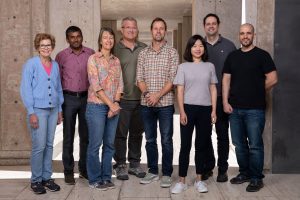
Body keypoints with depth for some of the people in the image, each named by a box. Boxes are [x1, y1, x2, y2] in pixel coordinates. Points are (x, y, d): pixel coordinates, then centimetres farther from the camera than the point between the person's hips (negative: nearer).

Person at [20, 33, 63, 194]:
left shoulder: (55, 65, 9)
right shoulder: (31, 64, -5)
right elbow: (25, 89, -8)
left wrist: (60, 110, 12)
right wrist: (31, 112, -12)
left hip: (53, 110, 5)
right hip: (38, 110, -5)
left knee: (49, 145, 9)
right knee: (39, 146, -4)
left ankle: (47, 177, 20)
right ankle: (36, 180, 11)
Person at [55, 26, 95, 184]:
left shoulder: (91, 54, 3)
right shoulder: (61, 56, 1)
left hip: (86, 97, 1)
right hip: (69, 98, -1)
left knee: (85, 135, 9)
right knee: (68, 136, 4)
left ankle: (84, 168, 22)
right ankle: (68, 171, 12)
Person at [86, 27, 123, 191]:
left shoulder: (116, 61, 12)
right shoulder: (93, 59, -5)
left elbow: (120, 84, 8)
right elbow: (95, 85, -13)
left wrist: (116, 103, -8)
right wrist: (111, 104, -15)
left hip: (113, 107, 5)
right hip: (97, 106, -5)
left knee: (109, 144, 10)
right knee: (95, 144, 1)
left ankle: (106, 177, 22)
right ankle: (94, 179, 13)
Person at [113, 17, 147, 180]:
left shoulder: (145, 49, 10)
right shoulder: (115, 49, -1)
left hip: (140, 99, 4)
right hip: (122, 99, -3)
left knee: (137, 133, 12)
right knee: (121, 133, 3)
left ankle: (134, 163, 25)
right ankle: (120, 165, 16)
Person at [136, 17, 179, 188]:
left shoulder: (172, 52, 0)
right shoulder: (143, 54, 10)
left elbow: (173, 79, -8)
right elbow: (139, 78, 6)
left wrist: (158, 95, -16)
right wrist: (147, 93, -11)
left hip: (165, 103, -3)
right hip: (147, 104, 3)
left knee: (166, 140, 3)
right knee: (150, 140, 11)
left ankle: (167, 174, 13)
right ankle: (152, 171, 23)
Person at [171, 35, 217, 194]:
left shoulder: (210, 66, 8)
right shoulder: (183, 67, 2)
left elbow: (213, 89, 8)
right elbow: (180, 91, 0)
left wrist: (214, 110, 1)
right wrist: (182, 112, -8)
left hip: (205, 109, 2)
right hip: (189, 108, -2)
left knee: (202, 145, 8)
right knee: (185, 145, 0)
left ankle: (199, 180, 19)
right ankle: (182, 181, 7)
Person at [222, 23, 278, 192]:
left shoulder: (262, 55, -2)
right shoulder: (232, 56, 12)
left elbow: (272, 79, -6)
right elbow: (226, 79, 10)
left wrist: (257, 94, 3)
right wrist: (225, 102, 1)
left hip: (255, 109, -5)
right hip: (234, 108, 5)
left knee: (255, 145, 0)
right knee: (239, 144, 12)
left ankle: (257, 178, 12)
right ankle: (244, 173, 28)